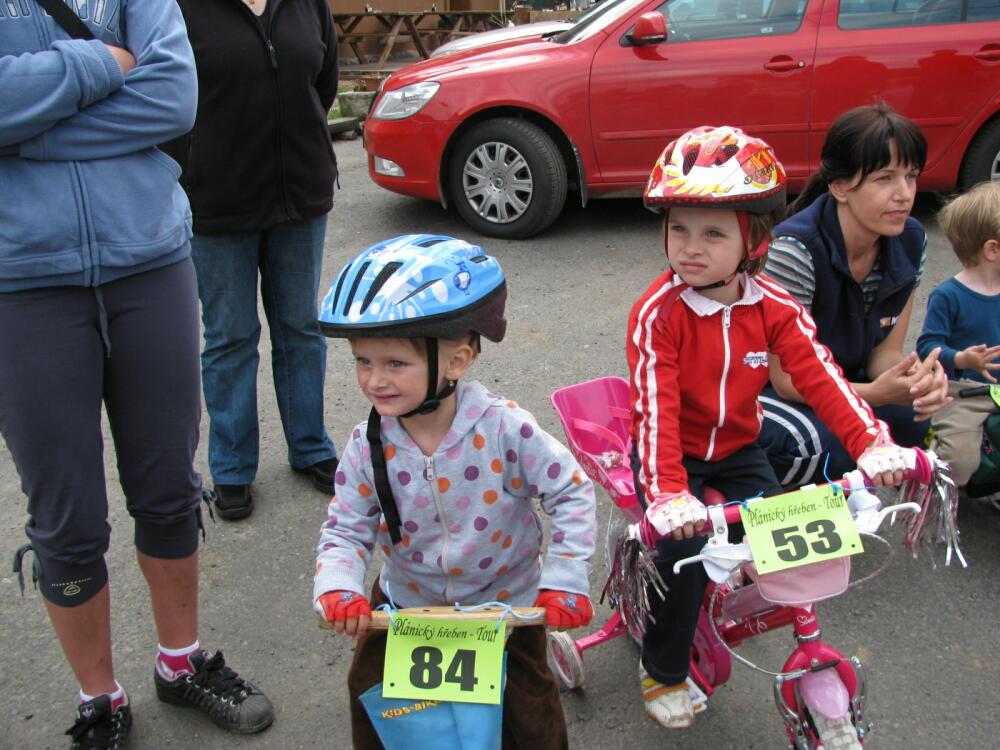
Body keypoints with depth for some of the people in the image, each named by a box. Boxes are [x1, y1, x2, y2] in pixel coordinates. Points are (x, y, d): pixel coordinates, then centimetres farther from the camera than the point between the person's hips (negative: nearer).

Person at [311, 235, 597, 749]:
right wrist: (336, 589, -28)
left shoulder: (503, 428, -26)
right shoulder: (368, 447, -17)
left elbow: (572, 494, -18)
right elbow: (346, 529, -9)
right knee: (371, 690, 13)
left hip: (506, 599, -2)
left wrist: (564, 580, -21)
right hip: (408, 600, 3)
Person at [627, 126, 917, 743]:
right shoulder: (658, 313, -22)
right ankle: (664, 672, 6)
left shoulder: (775, 308, -10)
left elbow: (821, 377, -17)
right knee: (684, 548, -20)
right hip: (673, 455, -4)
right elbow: (655, 407, -30)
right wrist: (668, 494, -42)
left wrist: (873, 442, -32)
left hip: (739, 451, 4)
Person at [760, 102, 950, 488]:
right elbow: (788, 379, -23)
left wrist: (917, 376, -26)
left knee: (913, 423, -20)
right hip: (764, 389, -6)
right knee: (824, 447, -34)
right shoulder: (794, 249, -28)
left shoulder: (911, 242, -8)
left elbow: (885, 351, -1)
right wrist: (878, 393, -38)